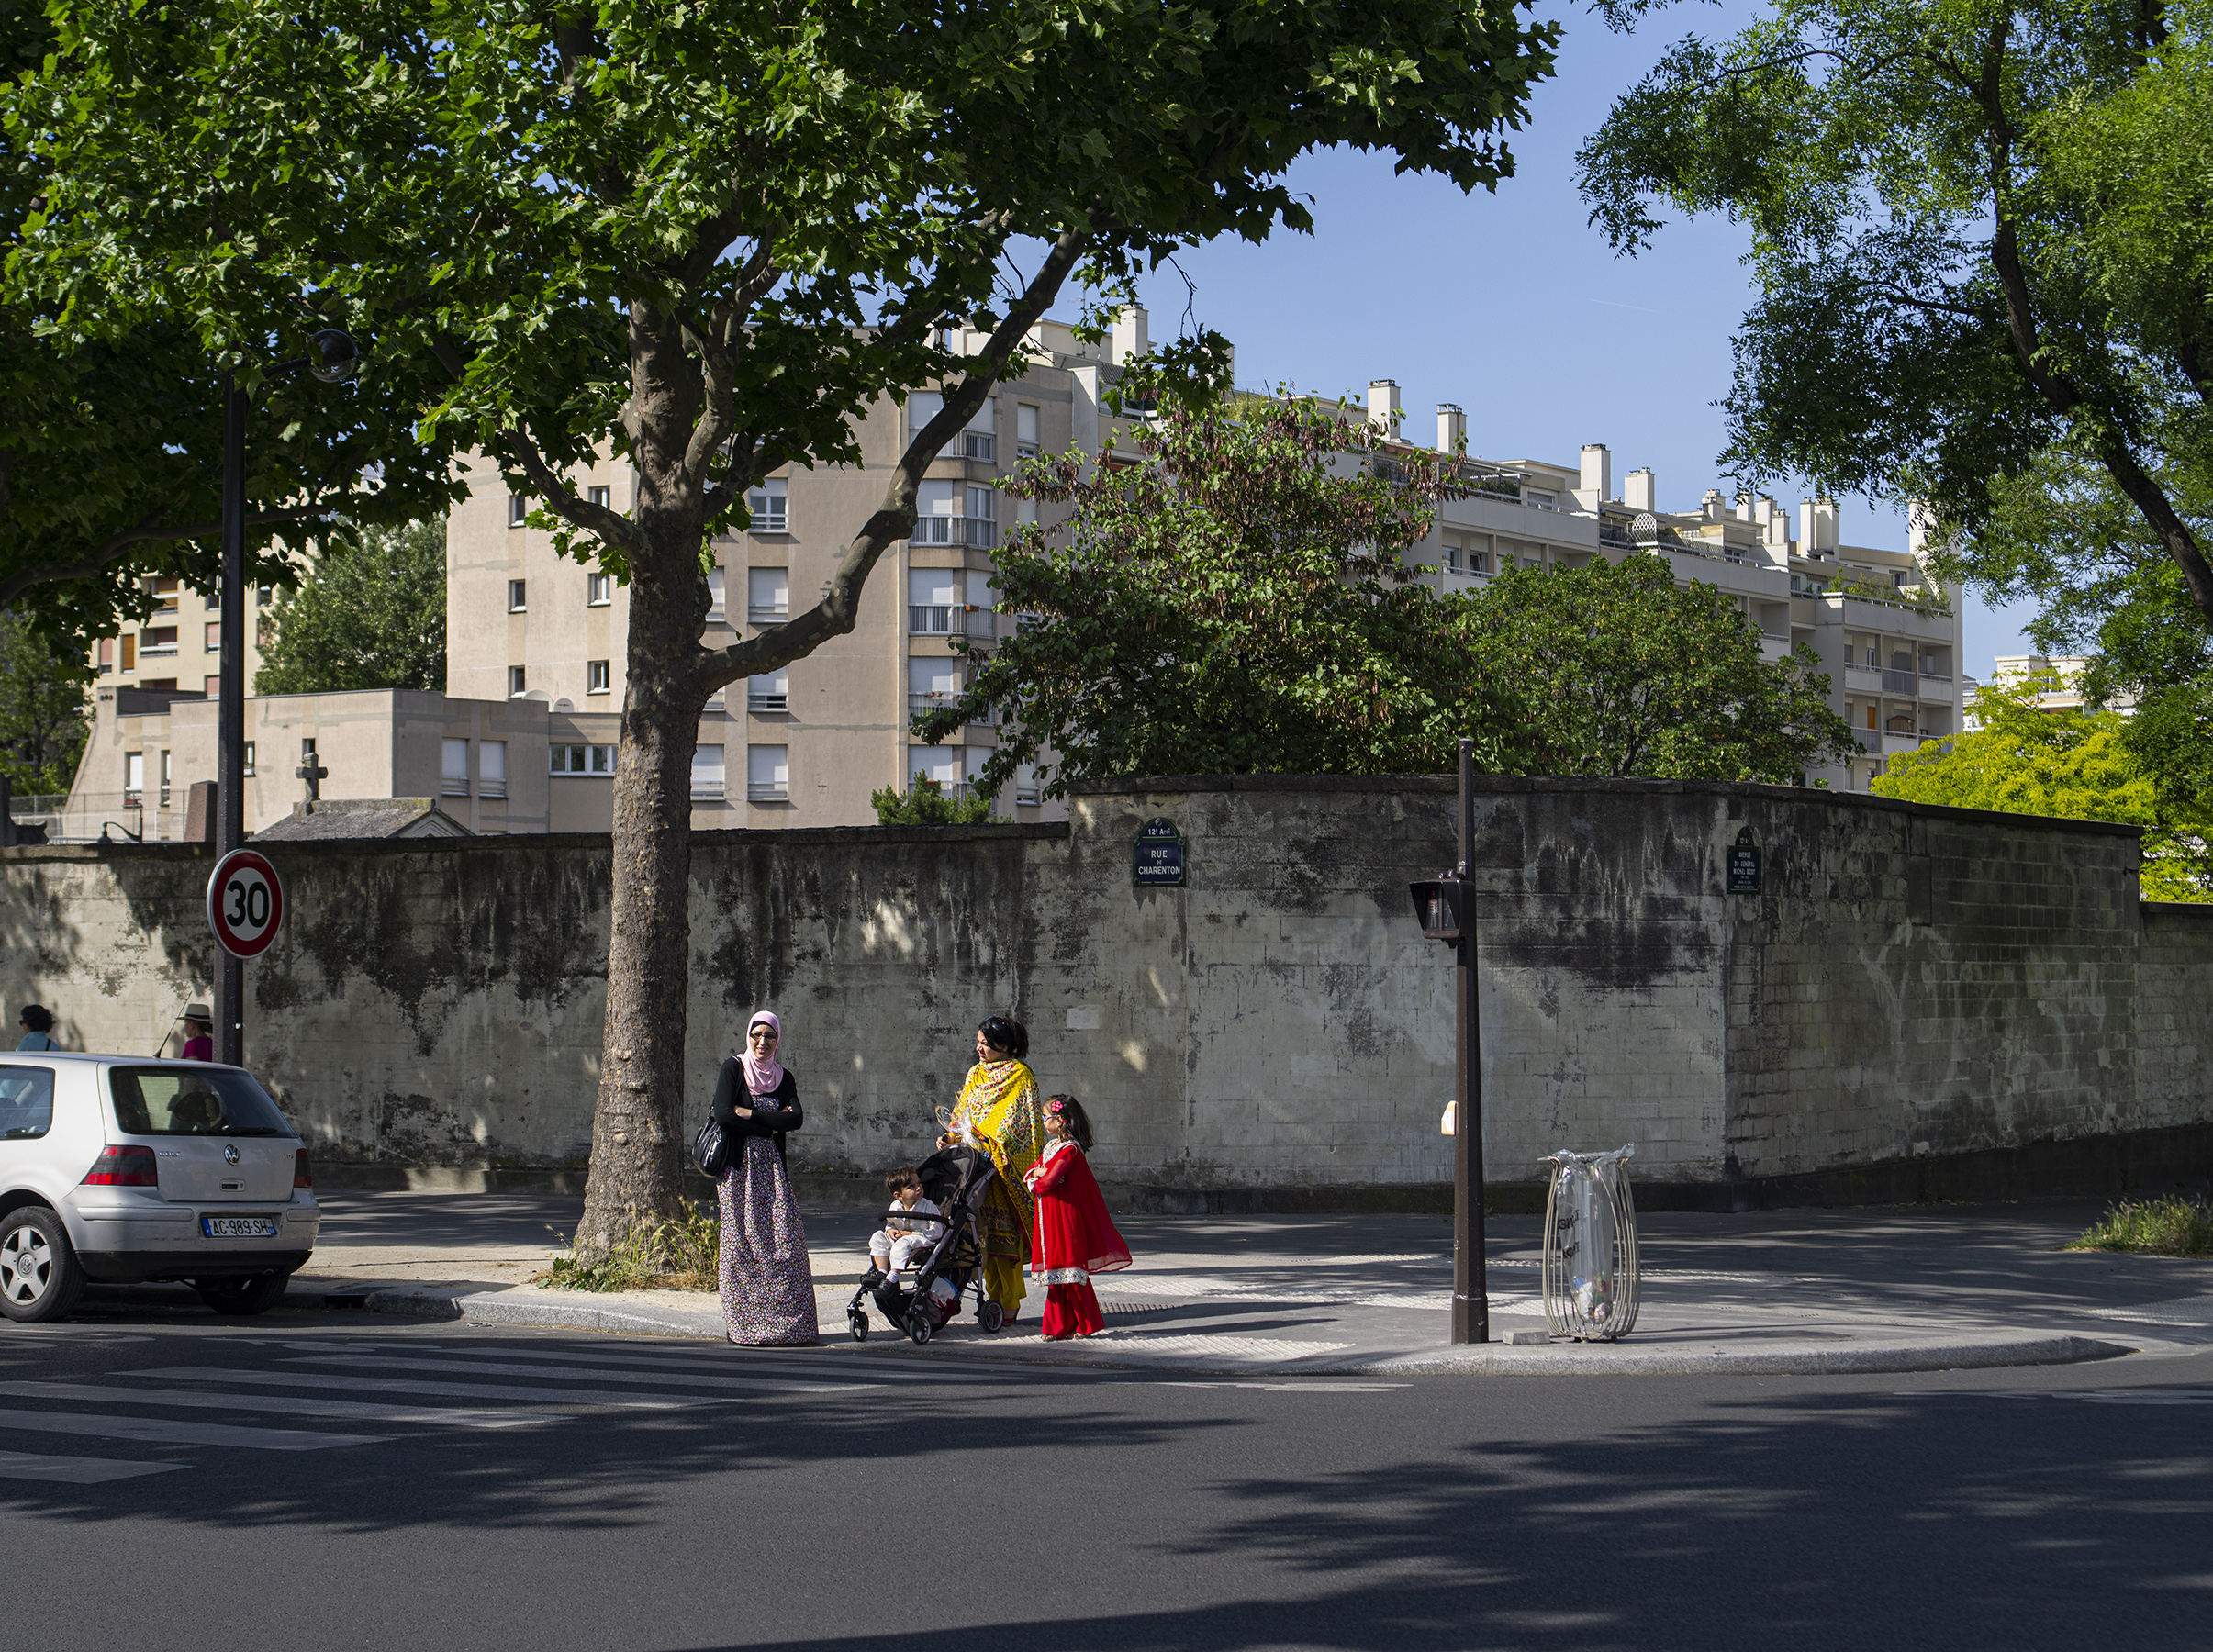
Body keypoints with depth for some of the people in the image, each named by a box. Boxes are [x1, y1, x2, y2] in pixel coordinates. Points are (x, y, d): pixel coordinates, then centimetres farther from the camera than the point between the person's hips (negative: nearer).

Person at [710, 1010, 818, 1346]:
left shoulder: (783, 1077, 14)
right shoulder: (733, 1068, 1)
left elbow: (795, 1118, -2)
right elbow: (723, 1115, -12)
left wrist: (750, 1114, -10)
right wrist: (771, 1124, -7)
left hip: (771, 1167, 4)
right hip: (739, 1164, -4)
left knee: (784, 1240, -5)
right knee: (743, 1242, -7)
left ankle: (784, 1322, -1)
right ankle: (743, 1323, -3)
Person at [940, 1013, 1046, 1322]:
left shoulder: (1021, 1076, -3)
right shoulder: (976, 1074, 18)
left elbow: (1020, 1123, -9)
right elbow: (963, 1115, 21)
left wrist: (990, 1139, -19)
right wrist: (951, 1136, 3)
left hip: (1007, 1165, -6)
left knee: (1005, 1230, -8)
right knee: (984, 1229, 2)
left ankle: (1010, 1303, -4)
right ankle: (994, 1298, 8)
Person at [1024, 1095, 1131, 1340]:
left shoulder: (1069, 1150, -15)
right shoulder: (1051, 1147, 16)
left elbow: (1048, 1181, -22)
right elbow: (1031, 1172, 17)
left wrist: (1038, 1179, 0)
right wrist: (1038, 1172, -6)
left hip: (1067, 1217, -9)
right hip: (1050, 1219, 9)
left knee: (1071, 1270, -4)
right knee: (1056, 1275, 8)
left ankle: (1087, 1324, 5)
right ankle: (1060, 1326, 11)